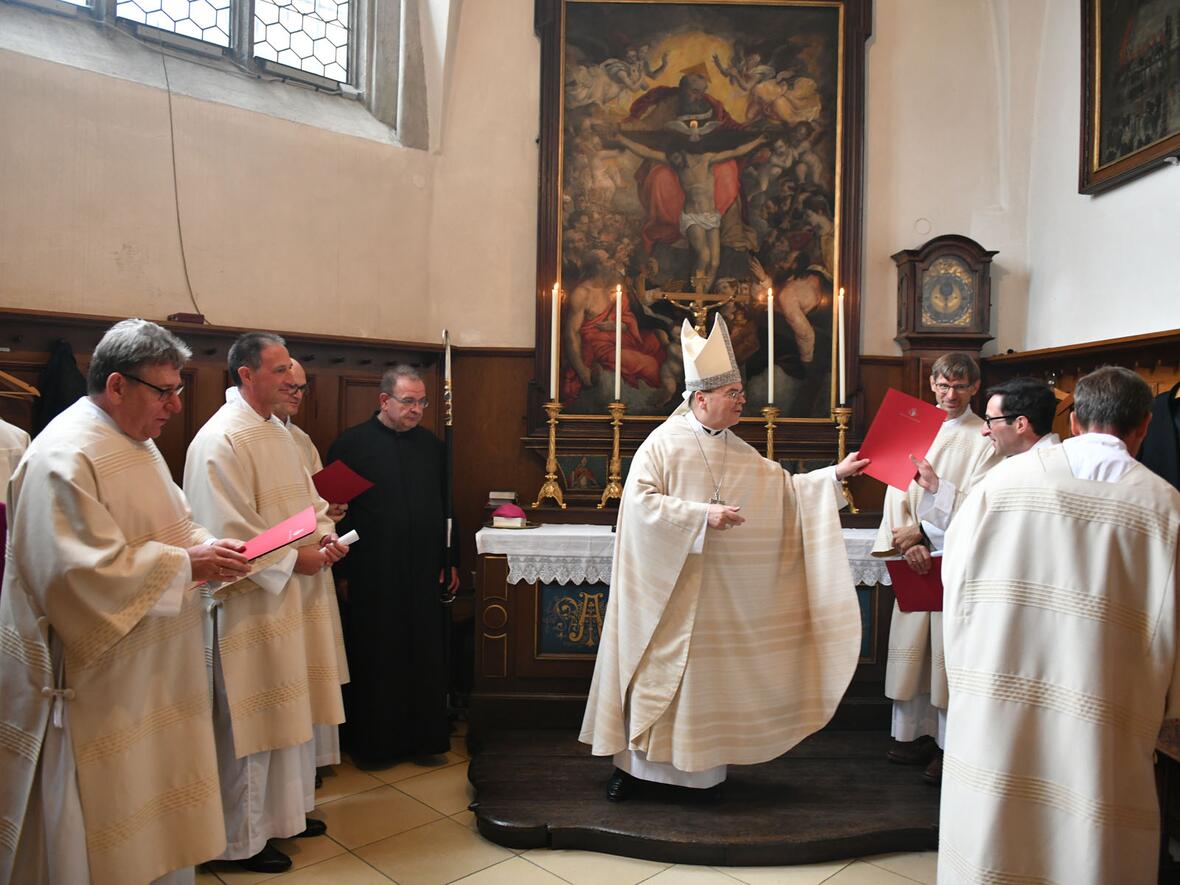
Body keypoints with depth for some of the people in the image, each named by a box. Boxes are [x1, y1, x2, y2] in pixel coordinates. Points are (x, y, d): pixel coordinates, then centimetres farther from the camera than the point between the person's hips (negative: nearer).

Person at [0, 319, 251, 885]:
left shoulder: (137, 443, 10)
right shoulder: (65, 458, -20)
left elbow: (170, 522, 18)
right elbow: (84, 571, -26)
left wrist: (209, 548, -2)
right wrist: (186, 564, -21)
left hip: (150, 672, 9)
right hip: (95, 686, -9)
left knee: (155, 810, 19)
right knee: (98, 827, 7)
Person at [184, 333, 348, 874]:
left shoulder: (277, 432, 11)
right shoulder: (221, 440, -18)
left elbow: (304, 497, 17)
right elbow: (229, 530, -22)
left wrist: (325, 536, -1)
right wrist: (294, 558, -16)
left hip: (291, 595, 9)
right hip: (248, 602, -9)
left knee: (290, 709, 19)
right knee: (248, 722, 4)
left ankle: (284, 810, 37)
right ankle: (242, 839, 22)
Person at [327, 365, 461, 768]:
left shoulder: (432, 445, 8)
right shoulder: (352, 444, -5)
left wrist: (450, 561, 9)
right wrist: (342, 572, -7)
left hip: (425, 573, 4)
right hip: (371, 577, -4)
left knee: (425, 658, 10)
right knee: (375, 660, 7)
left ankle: (424, 737, 25)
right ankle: (373, 742, 23)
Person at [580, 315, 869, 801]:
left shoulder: (738, 452, 10)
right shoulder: (663, 442, -10)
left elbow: (784, 488, 12)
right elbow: (641, 501, -18)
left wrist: (833, 475, 2)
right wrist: (702, 514, -22)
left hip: (719, 590, 6)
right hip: (668, 587, -5)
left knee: (709, 674, 11)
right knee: (657, 669, 3)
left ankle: (703, 767, 25)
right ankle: (632, 762, 19)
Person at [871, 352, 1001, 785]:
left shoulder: (985, 438, -1)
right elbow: (898, 491, 2)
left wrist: (921, 533, -11)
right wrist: (909, 542, -11)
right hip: (915, 557, 4)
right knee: (911, 645, 8)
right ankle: (913, 733, 21)